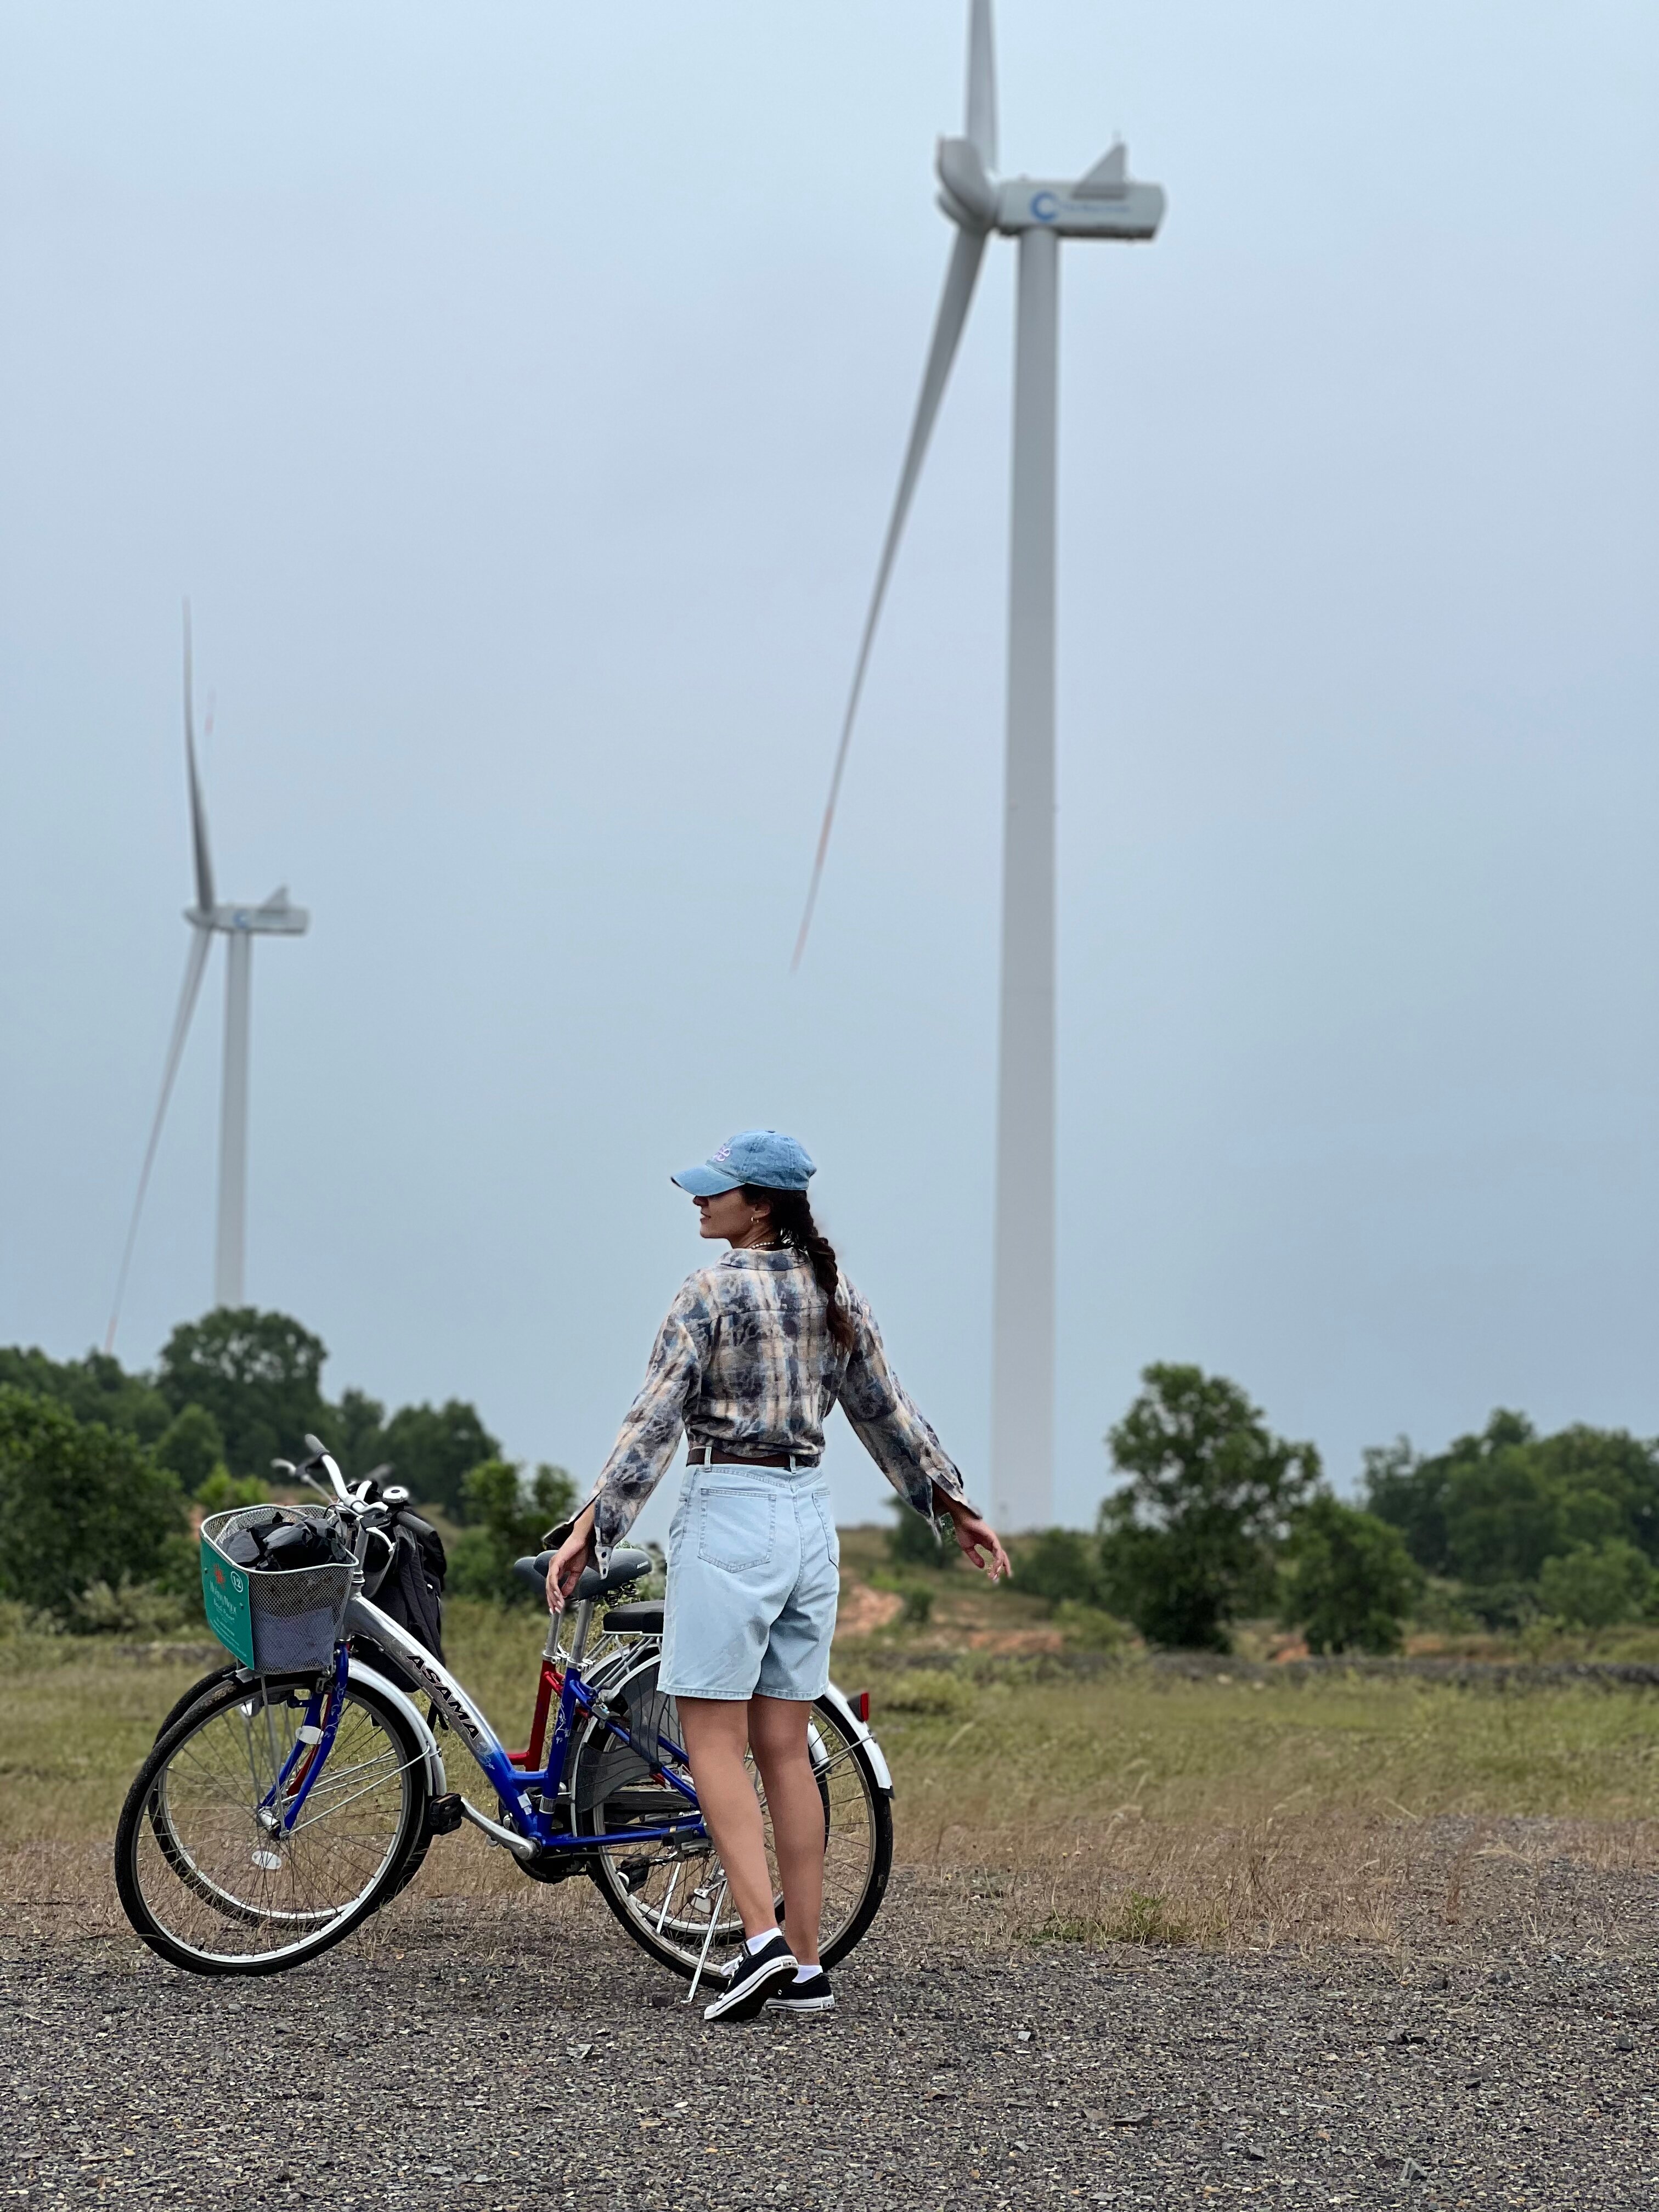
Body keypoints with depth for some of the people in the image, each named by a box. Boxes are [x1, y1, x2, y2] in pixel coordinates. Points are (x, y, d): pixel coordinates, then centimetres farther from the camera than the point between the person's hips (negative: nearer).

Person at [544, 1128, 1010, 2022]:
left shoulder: (711, 1291, -9)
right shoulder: (833, 1293, 10)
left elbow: (655, 1421, -15)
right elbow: (888, 1414, 16)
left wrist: (590, 1528, -17)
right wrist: (953, 1504, 26)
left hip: (728, 1514, -7)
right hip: (810, 1519, 7)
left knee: (712, 1739, -3)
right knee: (784, 1747, 9)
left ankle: (762, 1938, -16)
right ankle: (805, 1964, 8)